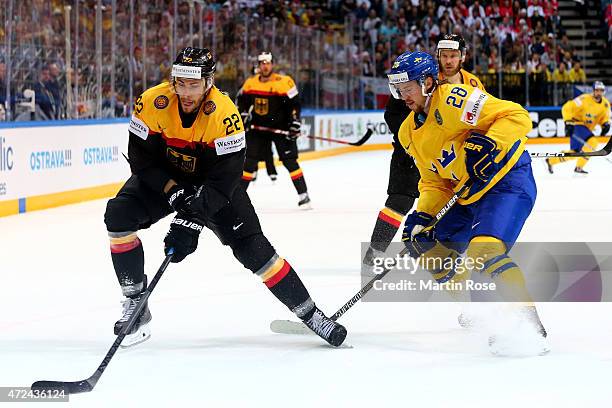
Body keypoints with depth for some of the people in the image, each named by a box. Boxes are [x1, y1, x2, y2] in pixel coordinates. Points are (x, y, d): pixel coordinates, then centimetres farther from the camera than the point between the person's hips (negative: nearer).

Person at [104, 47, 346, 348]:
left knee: (252, 248, -12)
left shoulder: (224, 113, -30)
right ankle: (135, 304, -9)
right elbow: (141, 159, -16)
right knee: (119, 216, -22)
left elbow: (225, 178, -30)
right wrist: (173, 191, -28)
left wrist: (191, 220, -37)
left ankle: (309, 314, 1)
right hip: (162, 178, 2)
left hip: (211, 183, -2)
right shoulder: (152, 103, -25)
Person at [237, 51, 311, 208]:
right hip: (258, 127, 4)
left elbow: (294, 103, -13)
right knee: (249, 160, 3)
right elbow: (243, 101, 16)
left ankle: (303, 195, -5)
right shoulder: (251, 83, 2)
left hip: (280, 128, -4)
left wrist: (295, 124, -17)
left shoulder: (284, 82, -13)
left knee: (289, 160, -9)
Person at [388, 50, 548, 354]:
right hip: (468, 194, 10)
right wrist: (422, 215, -1)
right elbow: (433, 181, 15)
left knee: (484, 250, -29)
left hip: (508, 181, -10)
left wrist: (489, 144, -37)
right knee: (424, 243, 10)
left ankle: (529, 325, -23)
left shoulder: (453, 100, -18)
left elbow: (516, 116, -23)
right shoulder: (410, 133, 11)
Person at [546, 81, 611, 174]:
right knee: (592, 143, -27)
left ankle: (551, 161, 28)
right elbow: (567, 108, -21)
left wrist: (605, 124, -13)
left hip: (586, 128, 8)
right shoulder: (585, 99, -22)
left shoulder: (605, 104, -2)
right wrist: (568, 122, -28)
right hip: (576, 124, -8)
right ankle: (579, 167, -14)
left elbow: (605, 117, 10)